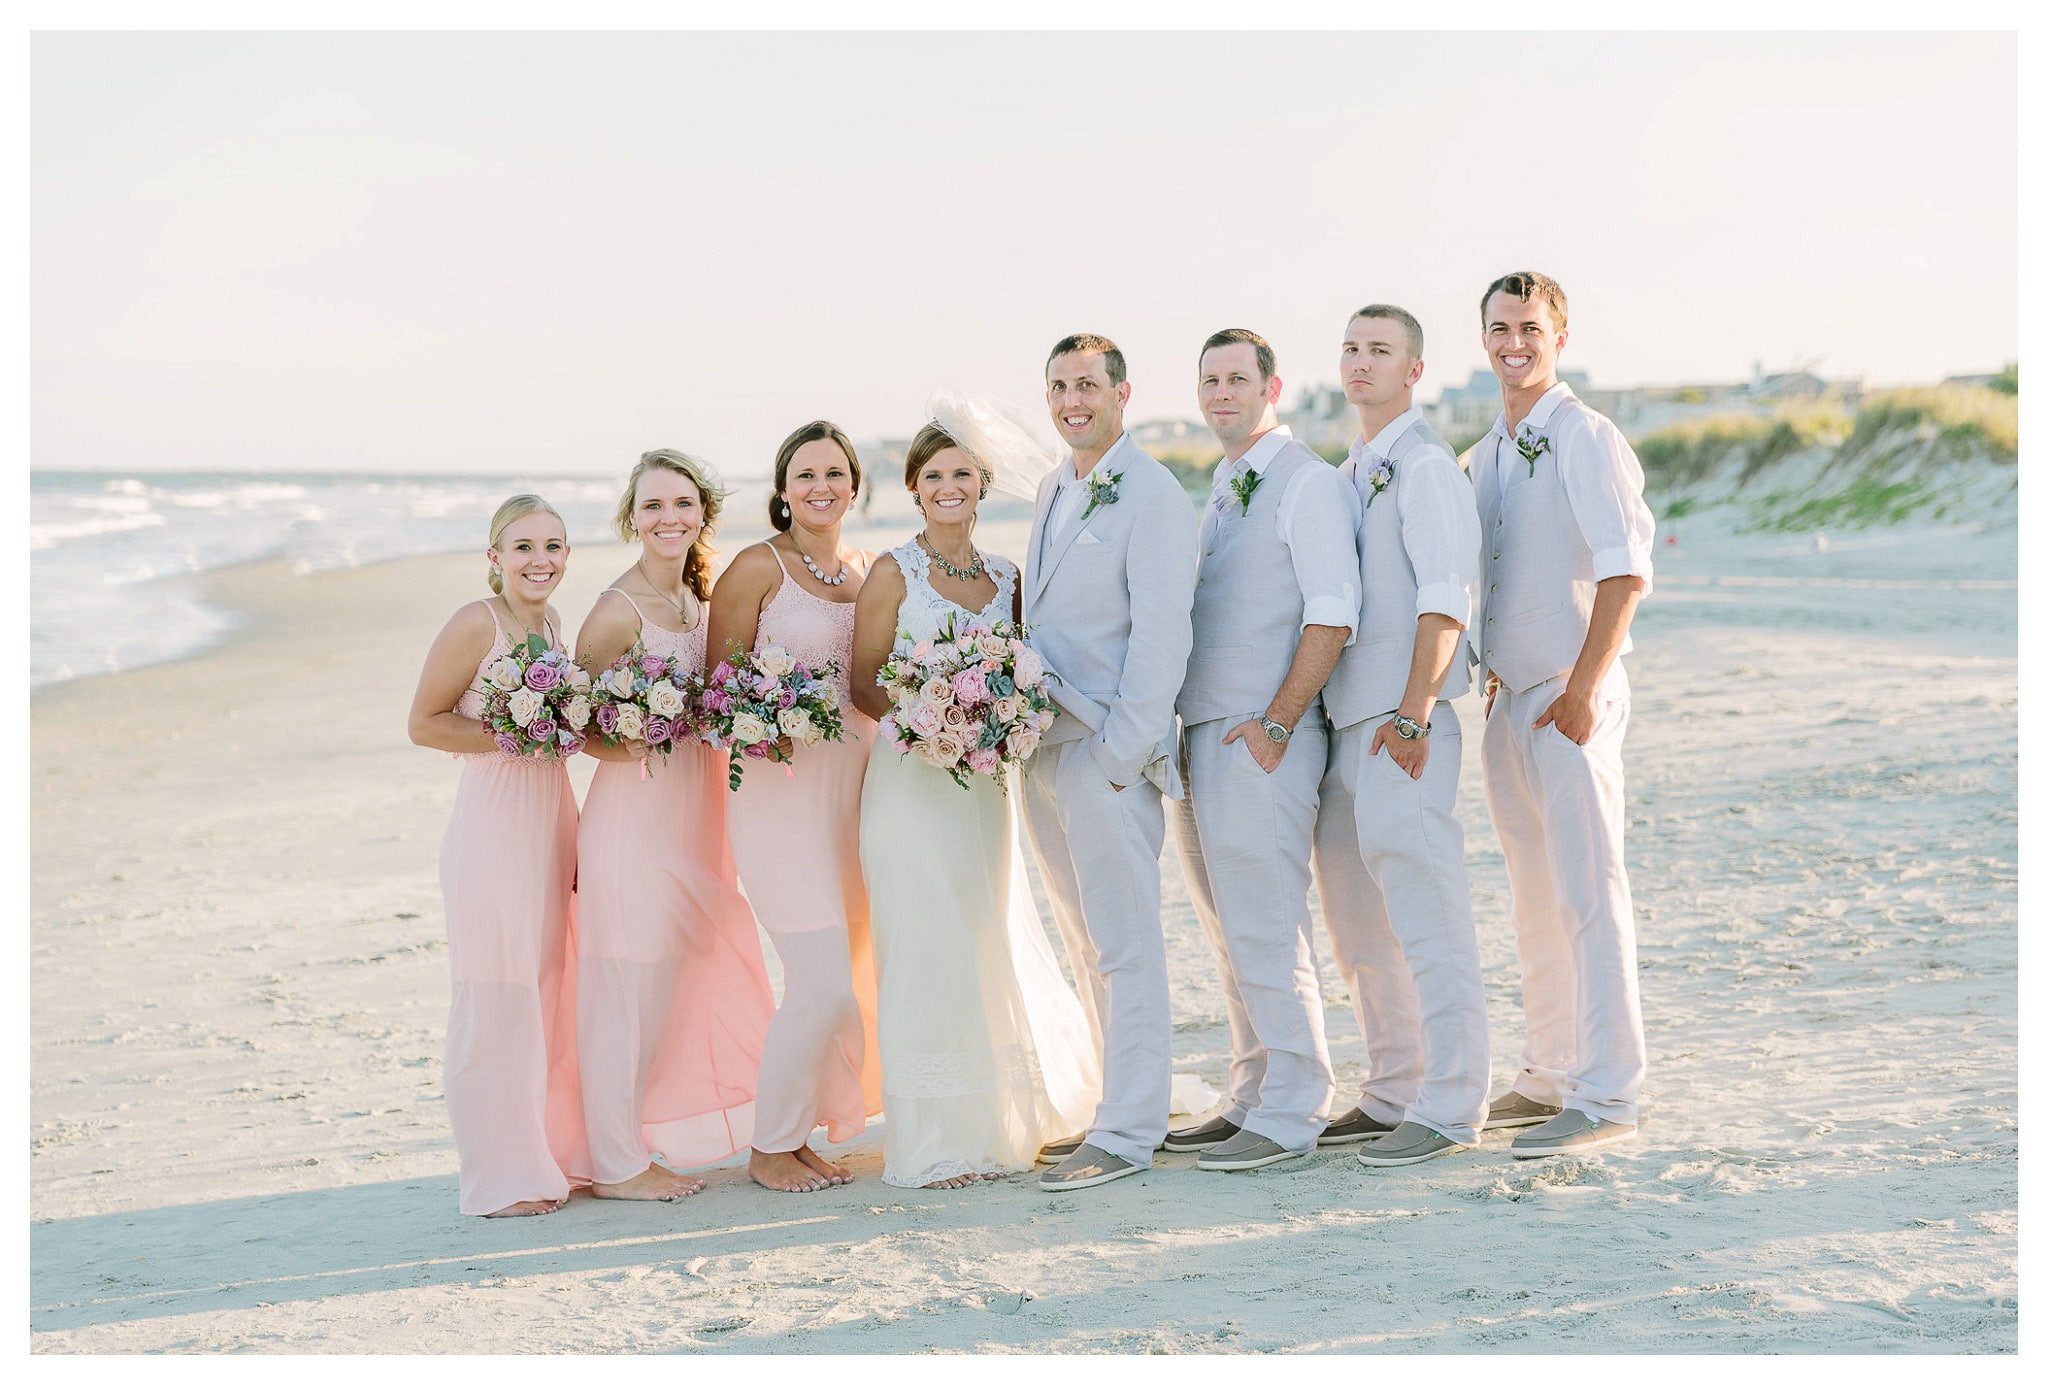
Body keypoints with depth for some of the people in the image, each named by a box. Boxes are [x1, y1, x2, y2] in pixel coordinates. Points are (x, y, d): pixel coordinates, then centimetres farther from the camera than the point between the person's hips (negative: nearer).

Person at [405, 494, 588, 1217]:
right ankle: (499, 1177, 6)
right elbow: (425, 723, -11)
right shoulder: (477, 623, -11)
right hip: (492, 826, -8)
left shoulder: (550, 625, 12)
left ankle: (554, 1153, 22)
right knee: (496, 1000, -2)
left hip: (553, 824, 8)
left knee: (551, 990, 11)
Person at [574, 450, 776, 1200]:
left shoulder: (693, 599, 10)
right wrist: (625, 749, -28)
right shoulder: (620, 609, -15)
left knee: (688, 976, 14)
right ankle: (617, 1162, 8)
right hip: (636, 810, -8)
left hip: (693, 813, 8)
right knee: (633, 984, -2)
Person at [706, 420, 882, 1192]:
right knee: (824, 986, -11)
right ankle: (769, 1149, 6)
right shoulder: (758, 568, -5)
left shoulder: (869, 573, 13)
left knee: (841, 982, 8)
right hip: (782, 790, -6)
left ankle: (800, 1135, 21)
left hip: (854, 789, 6)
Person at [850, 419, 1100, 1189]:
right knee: (926, 954, -4)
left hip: (984, 785, 5)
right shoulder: (894, 573, -2)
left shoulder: (1006, 577, 11)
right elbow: (863, 688, -3)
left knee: (991, 949, 9)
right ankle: (928, 1145, 3)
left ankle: (991, 1128, 22)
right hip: (911, 783, -5)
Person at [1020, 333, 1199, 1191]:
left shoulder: (1153, 497, -10)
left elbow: (1161, 635, -14)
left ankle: (1128, 1134, -1)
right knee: (1085, 945, 13)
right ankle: (1119, 1102, 22)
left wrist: (1122, 750, -17)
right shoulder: (1052, 492, 16)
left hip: (1110, 748, -8)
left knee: (1123, 943, -5)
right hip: (1043, 746, 8)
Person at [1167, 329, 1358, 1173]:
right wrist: (1181, 728, 15)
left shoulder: (1307, 483, -8)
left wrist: (1275, 725, -18)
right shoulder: (1220, 492, 19)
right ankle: (1251, 1098, 20)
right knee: (1228, 936, 12)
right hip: (1199, 738, 9)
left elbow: (1332, 619, -15)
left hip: (1260, 743, -9)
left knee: (1266, 933, -7)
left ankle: (1290, 1118, -1)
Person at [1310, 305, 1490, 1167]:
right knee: (1356, 915, 12)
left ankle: (1449, 1109, -3)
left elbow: (1444, 601, -15)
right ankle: (1392, 1091, 22)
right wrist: (1312, 710, 18)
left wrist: (1412, 714, -20)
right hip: (1345, 713, 9)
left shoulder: (1425, 465, -8)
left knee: (1423, 909, -8)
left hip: (1403, 717, -9)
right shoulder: (1349, 473, 19)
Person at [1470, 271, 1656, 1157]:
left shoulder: (1585, 439, -9)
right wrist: (1488, 673, 15)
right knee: (1534, 897, 13)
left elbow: (1625, 572, -16)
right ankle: (1548, 1076, 21)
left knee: (1587, 893, -9)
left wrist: (1581, 691, -19)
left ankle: (1606, 1095, -7)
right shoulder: (1484, 456, 16)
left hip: (1571, 696, -8)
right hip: (1508, 699, 8)